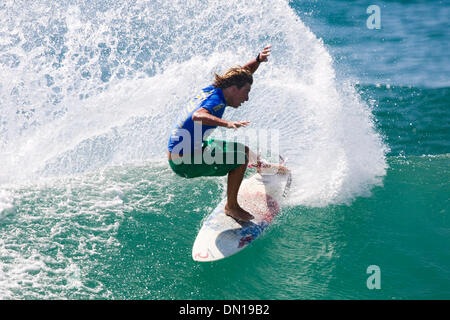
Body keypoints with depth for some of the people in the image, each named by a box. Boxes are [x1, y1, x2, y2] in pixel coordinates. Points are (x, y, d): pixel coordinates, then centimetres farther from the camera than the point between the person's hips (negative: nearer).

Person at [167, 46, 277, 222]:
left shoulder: (212, 90, 5)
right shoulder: (215, 100, -21)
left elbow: (241, 74, 20)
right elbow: (198, 116, -45)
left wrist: (258, 59, 4)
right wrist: (227, 123, -58)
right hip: (186, 163, -10)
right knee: (242, 152, -10)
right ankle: (231, 206, -2)